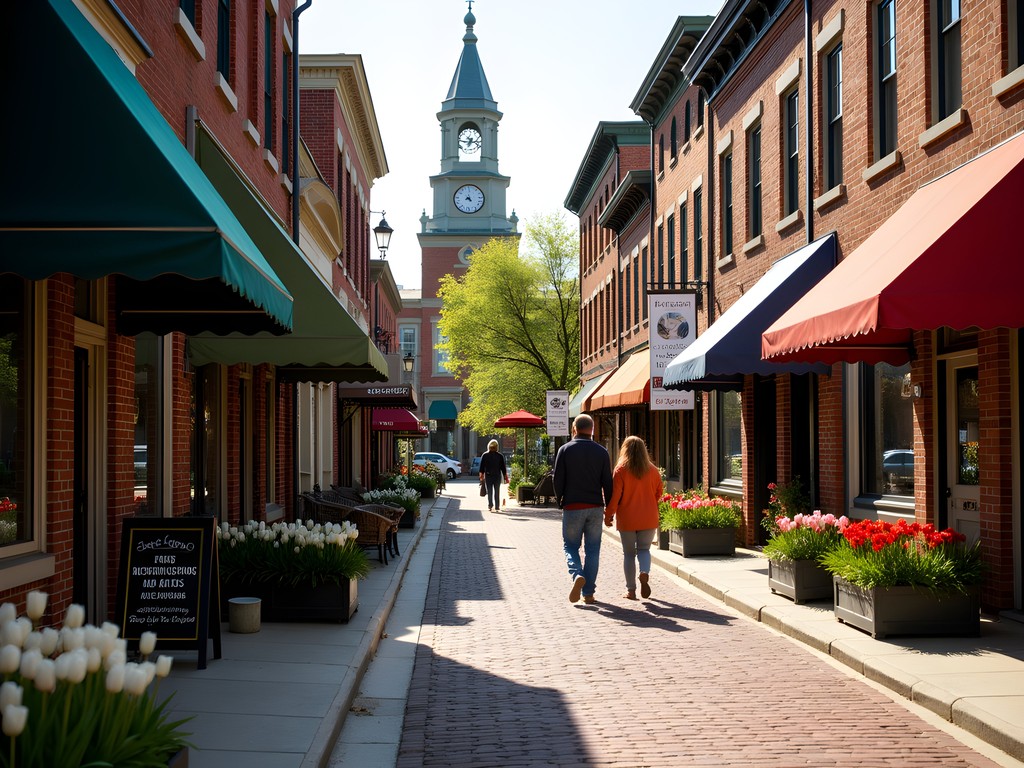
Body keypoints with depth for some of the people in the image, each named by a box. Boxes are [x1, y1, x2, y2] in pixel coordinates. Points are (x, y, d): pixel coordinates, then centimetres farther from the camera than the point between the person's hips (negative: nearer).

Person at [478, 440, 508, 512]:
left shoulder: (485, 455, -1)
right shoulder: (500, 456, -3)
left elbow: (481, 467, 0)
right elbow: (503, 468, -1)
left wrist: (481, 476, 5)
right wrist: (506, 477, 5)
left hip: (488, 476, 0)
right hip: (497, 476, 0)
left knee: (489, 492, 5)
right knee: (497, 492, 10)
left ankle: (490, 506, -7)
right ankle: (497, 507, 12)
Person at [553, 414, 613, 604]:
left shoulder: (565, 450, -3)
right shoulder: (601, 452, 3)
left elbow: (558, 480, -4)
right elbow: (607, 482, 2)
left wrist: (560, 501, 12)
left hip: (572, 506, -2)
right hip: (595, 507, 2)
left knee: (570, 545, 10)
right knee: (592, 549, 8)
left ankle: (577, 574, -18)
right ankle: (588, 592, 7)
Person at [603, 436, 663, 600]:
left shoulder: (621, 470, -9)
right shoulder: (653, 470, 0)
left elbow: (614, 495, -11)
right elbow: (659, 493, 10)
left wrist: (608, 515, -1)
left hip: (627, 519, -1)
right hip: (648, 518, 2)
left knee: (629, 553, 9)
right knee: (644, 549, 13)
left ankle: (631, 590, 8)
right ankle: (645, 573, -17)